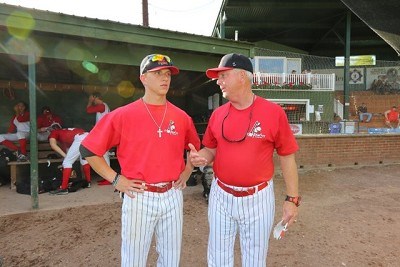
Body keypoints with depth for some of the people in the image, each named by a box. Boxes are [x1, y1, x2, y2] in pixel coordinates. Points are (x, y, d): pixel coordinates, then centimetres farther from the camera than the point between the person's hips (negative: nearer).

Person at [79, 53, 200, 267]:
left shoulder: (182, 117, 2)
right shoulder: (123, 115, -9)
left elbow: (195, 148, 19)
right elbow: (88, 150, -4)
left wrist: (186, 172, 8)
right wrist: (115, 179, -7)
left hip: (172, 196, 4)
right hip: (139, 197, -3)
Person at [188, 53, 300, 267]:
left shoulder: (274, 112, -11)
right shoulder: (218, 114, 0)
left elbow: (287, 157, -5)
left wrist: (292, 199, -5)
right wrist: (201, 157, -12)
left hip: (258, 198, -3)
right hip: (221, 196, 3)